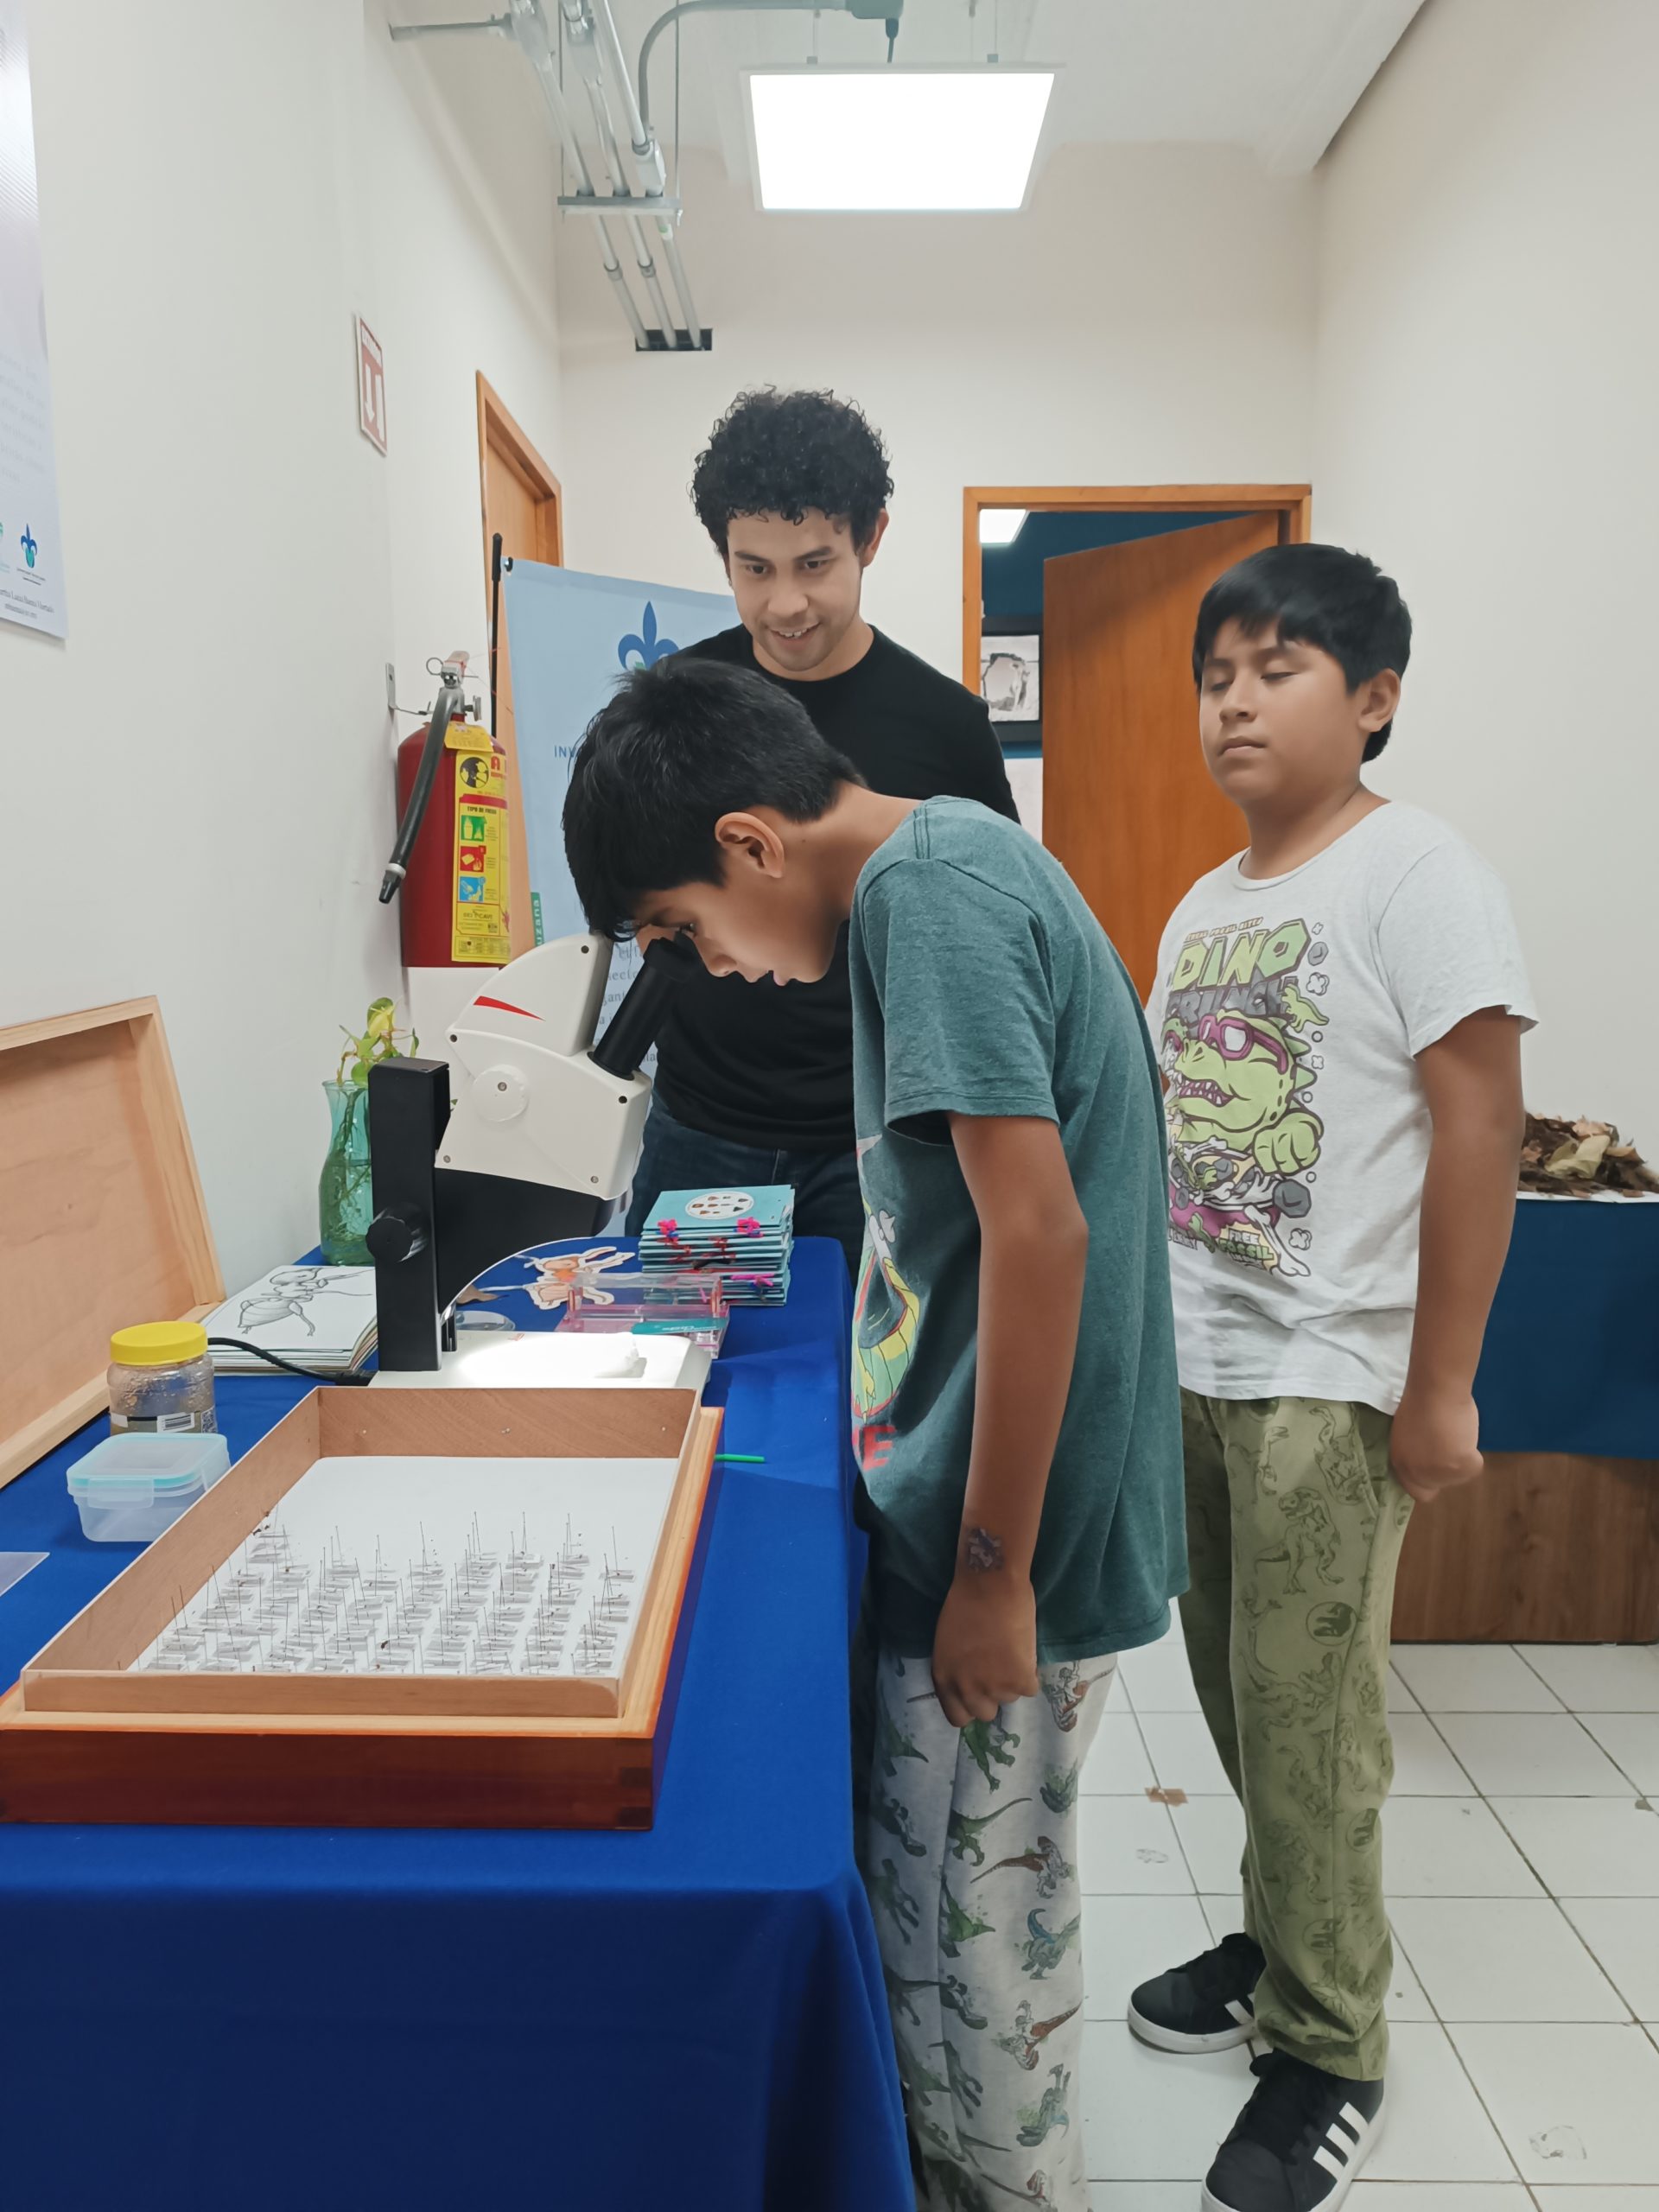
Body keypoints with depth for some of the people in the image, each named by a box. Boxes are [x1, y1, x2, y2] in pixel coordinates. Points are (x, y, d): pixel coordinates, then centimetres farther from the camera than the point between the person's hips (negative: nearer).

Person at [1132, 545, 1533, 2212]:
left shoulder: (1414, 873, -11)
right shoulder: (1202, 906, 12)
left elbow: (1480, 1134, -15)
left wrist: (1439, 1389, -15)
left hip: (1328, 1381, -7)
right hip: (1193, 1366, 7)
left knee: (1305, 1718, 3)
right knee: (1234, 1690, 18)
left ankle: (1329, 2050, 23)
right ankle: (1282, 1947, 39)